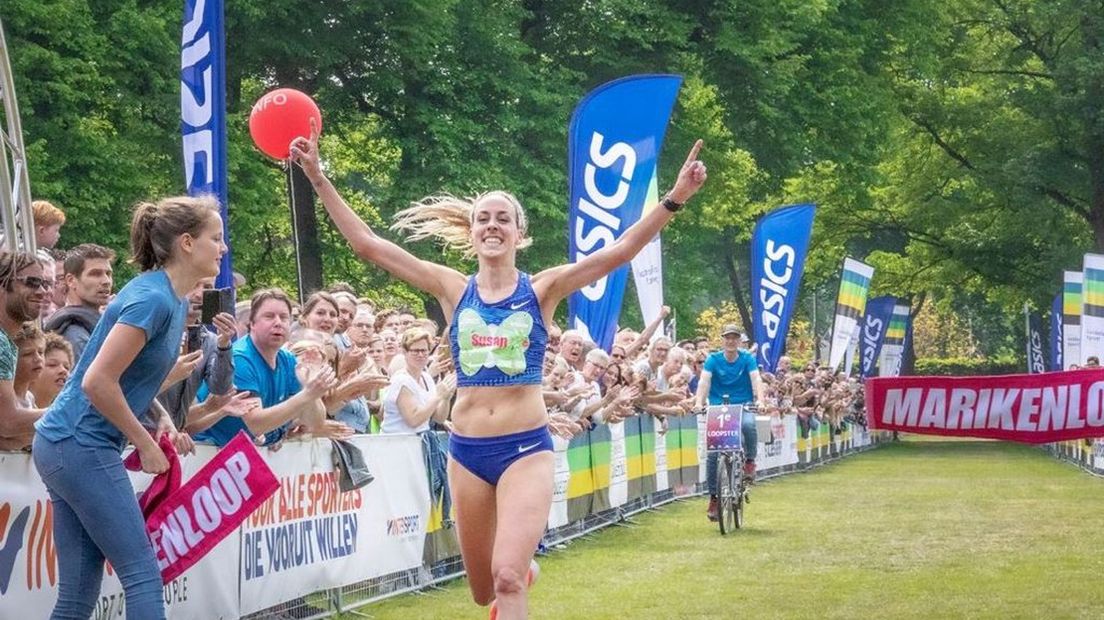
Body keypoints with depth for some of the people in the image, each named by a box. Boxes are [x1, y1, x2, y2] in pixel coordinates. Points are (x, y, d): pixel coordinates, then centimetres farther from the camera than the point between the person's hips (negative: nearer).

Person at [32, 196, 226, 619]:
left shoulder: (176, 299, 12)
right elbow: (98, 381, -22)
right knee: (142, 574, -7)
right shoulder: (153, 299, -17)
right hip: (82, 445, -9)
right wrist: (145, 444, -12)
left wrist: (162, 421, 8)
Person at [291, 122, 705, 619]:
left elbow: (619, 252, -12)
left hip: (526, 447, -3)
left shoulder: (541, 289, -1)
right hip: (467, 450, 3)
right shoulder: (453, 290, 3)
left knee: (507, 579, -21)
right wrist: (318, 178, -4)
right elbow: (366, 243, 0)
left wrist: (674, 199, -23)